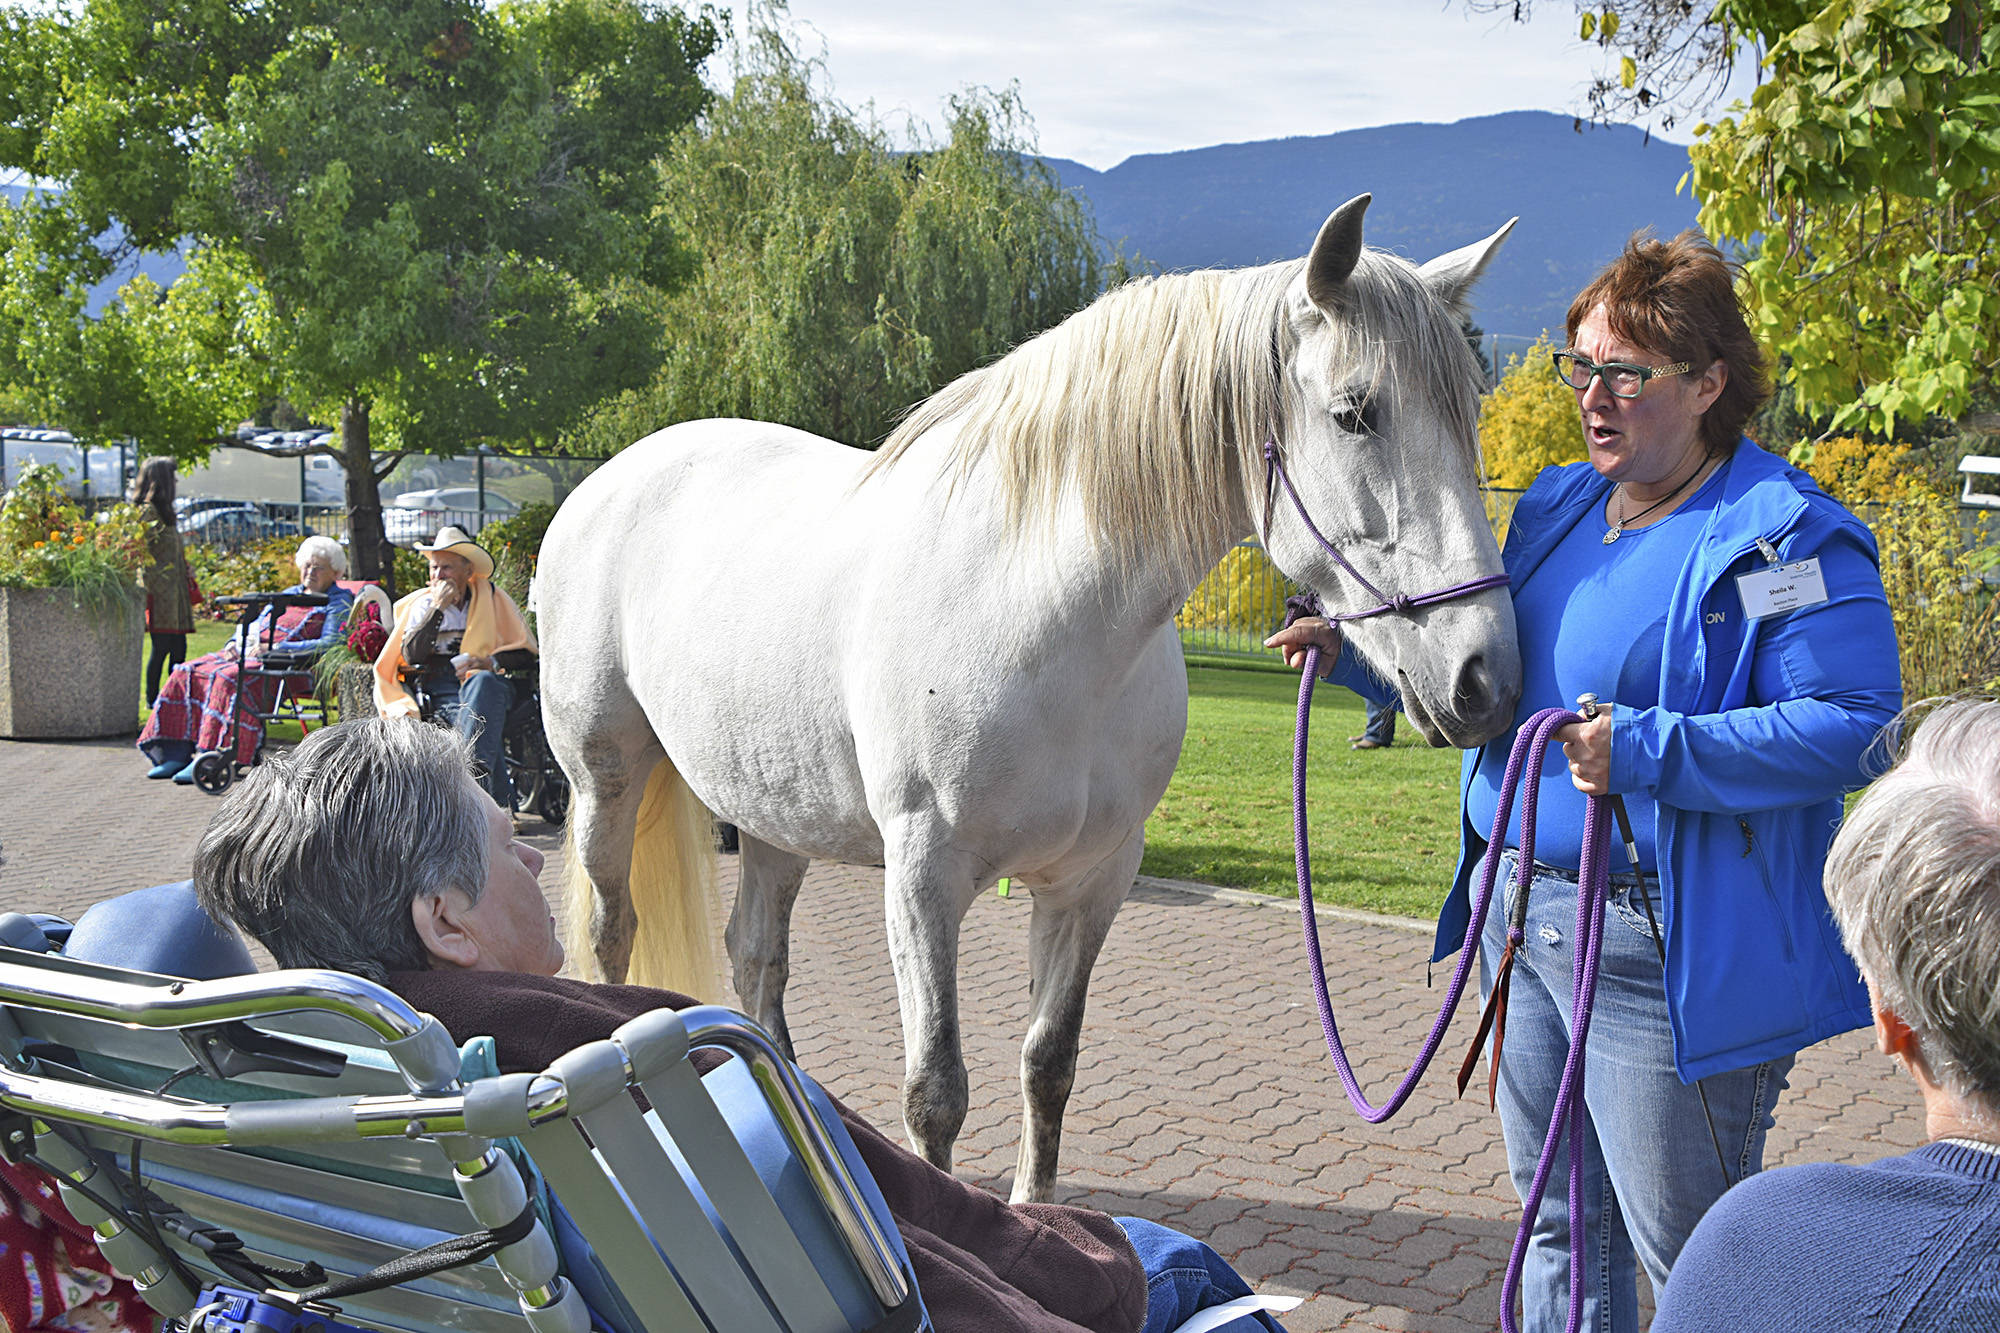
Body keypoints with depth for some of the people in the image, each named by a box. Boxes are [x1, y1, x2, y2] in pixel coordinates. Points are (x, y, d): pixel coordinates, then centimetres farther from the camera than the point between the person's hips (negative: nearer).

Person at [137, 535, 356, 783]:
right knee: (186, 673, -11)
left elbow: (330, 644, -12)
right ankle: (178, 753, -17)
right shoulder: (290, 593, 28)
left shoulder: (338, 602, 4)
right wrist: (235, 643, 6)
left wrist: (276, 648, -17)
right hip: (250, 654, 8)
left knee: (229, 679, -35)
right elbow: (255, 625, 30)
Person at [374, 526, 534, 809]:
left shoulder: (493, 599, 16)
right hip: (440, 694, 0)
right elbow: (410, 656, 1)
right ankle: (501, 801, -46)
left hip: (488, 684, 0)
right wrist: (437, 608, -5)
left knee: (481, 682, -39)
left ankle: (476, 771, -52)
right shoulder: (423, 604, 19)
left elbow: (526, 654, 8)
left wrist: (489, 663, -11)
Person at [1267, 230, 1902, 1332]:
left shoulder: (1787, 538, -14)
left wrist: (1648, 750, -30)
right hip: (1519, 918, 8)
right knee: (1560, 1217, 21)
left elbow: (1851, 725, -22)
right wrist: (1354, 652, 9)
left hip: (1661, 949, -8)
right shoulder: (1558, 508, 12)